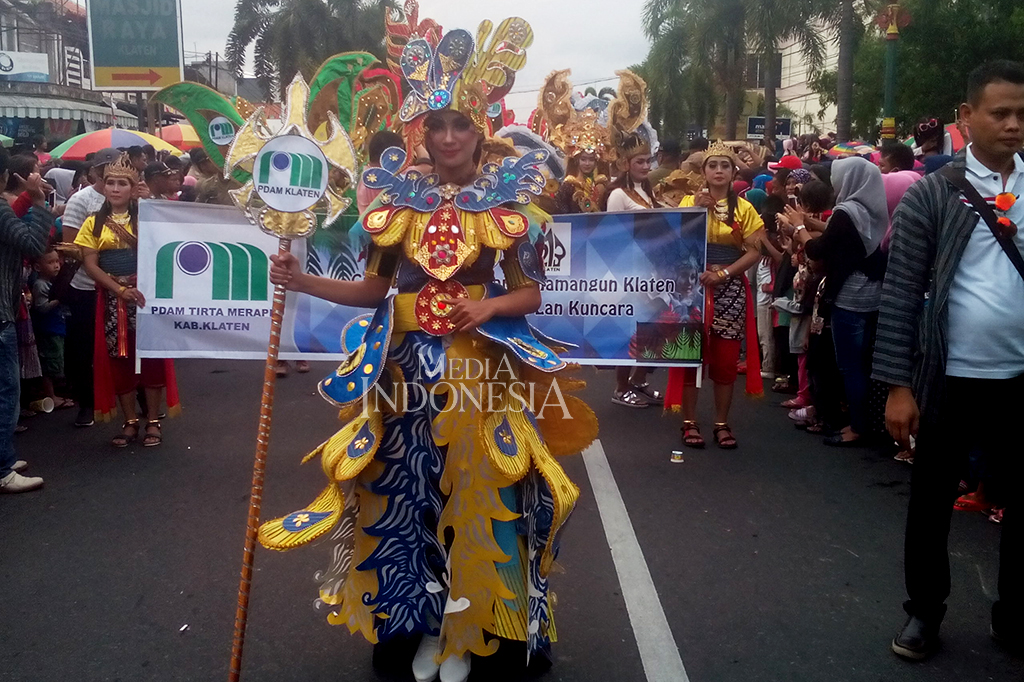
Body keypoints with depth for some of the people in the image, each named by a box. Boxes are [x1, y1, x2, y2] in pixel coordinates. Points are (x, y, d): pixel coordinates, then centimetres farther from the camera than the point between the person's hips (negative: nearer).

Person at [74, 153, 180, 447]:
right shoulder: (93, 223, 6)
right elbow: (90, 264, -2)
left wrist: (130, 238, -23)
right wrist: (120, 289, -14)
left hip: (144, 293, -2)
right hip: (111, 298, 2)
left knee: (149, 353, -1)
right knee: (118, 358, 5)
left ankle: (153, 421, 10)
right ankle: (130, 422, 16)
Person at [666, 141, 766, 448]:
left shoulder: (744, 208, 5)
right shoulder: (690, 202, 5)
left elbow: (755, 251, -3)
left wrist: (723, 273, -14)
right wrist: (697, 211, -15)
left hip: (730, 291, 1)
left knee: (725, 359, 4)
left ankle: (722, 423, 15)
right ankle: (690, 422, 10)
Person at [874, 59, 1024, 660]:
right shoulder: (931, 196, -4)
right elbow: (901, 294, -6)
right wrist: (899, 385, -10)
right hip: (951, 380, -3)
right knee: (932, 503, 11)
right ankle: (924, 611, 30)